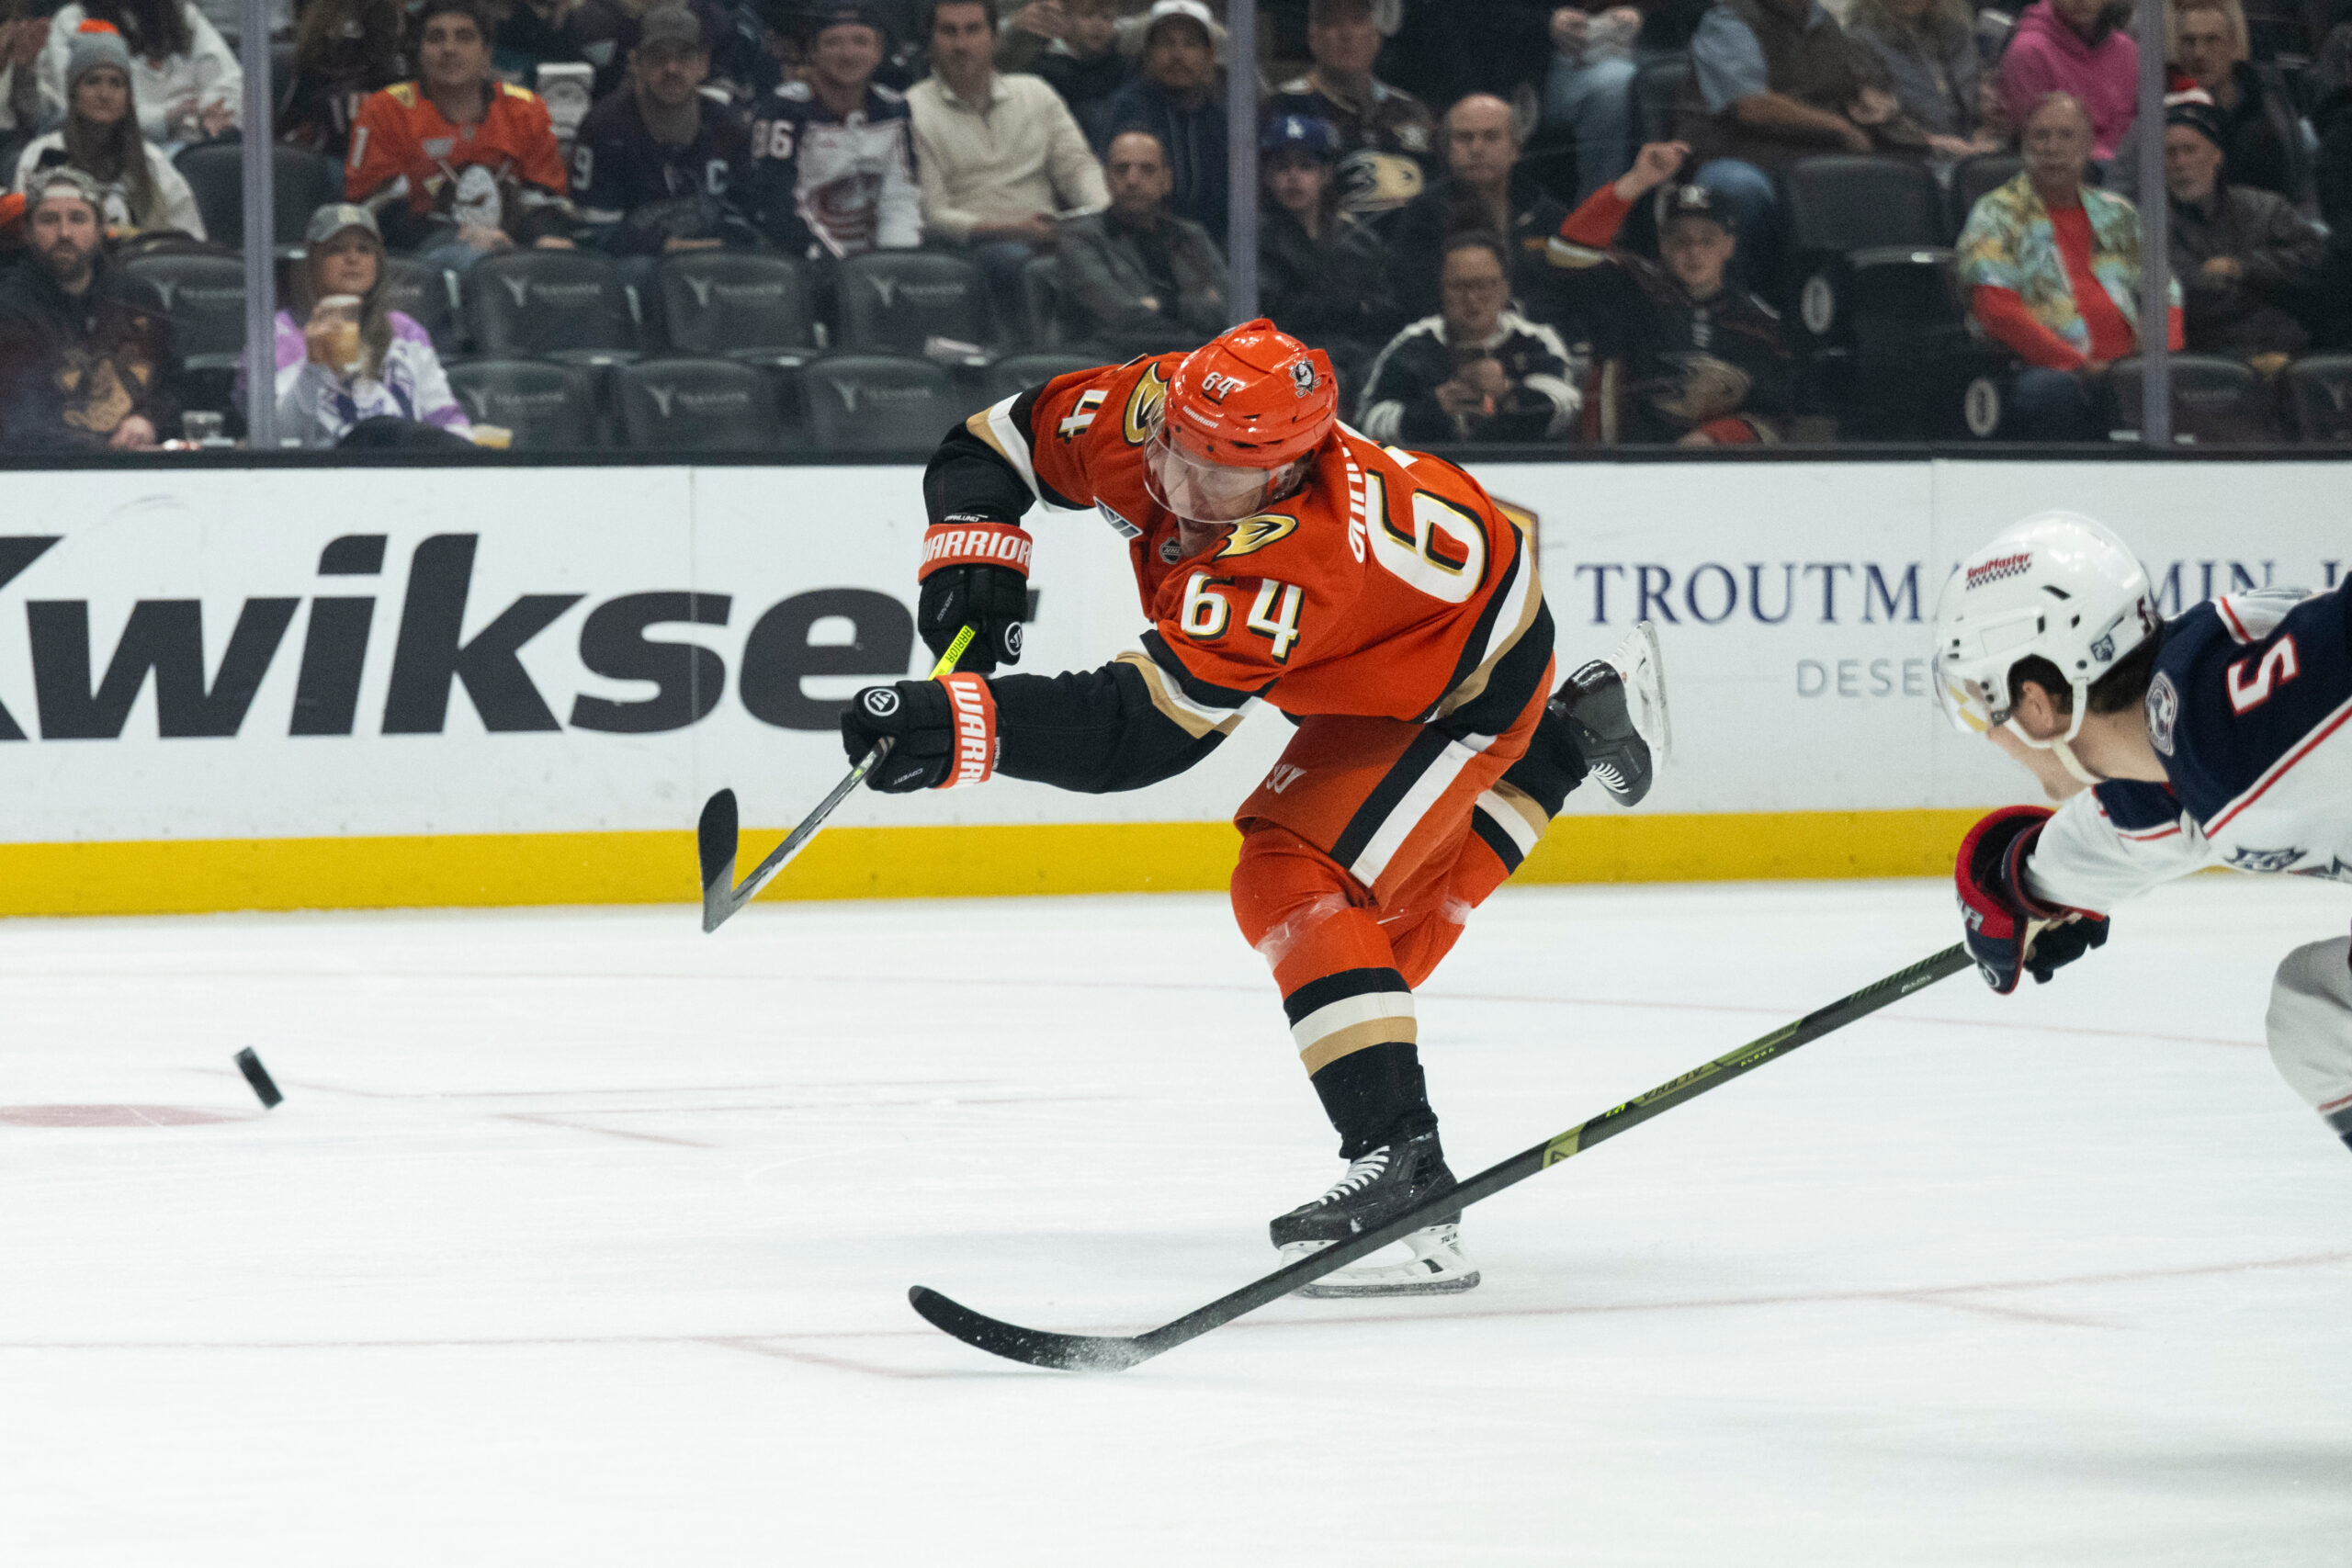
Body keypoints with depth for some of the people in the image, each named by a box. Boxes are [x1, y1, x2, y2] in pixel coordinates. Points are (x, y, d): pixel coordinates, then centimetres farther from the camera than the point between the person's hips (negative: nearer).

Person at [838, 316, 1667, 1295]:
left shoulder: (1293, 561, -45)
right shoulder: (1140, 412, -25)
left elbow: (1143, 729, -48)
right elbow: (990, 444, -7)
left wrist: (965, 725, -57)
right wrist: (974, 554, -25)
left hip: (1468, 679, -9)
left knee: (1294, 882, -25)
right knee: (1398, 933, 23)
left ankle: (1403, 1166, -28)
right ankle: (1576, 729, 43)